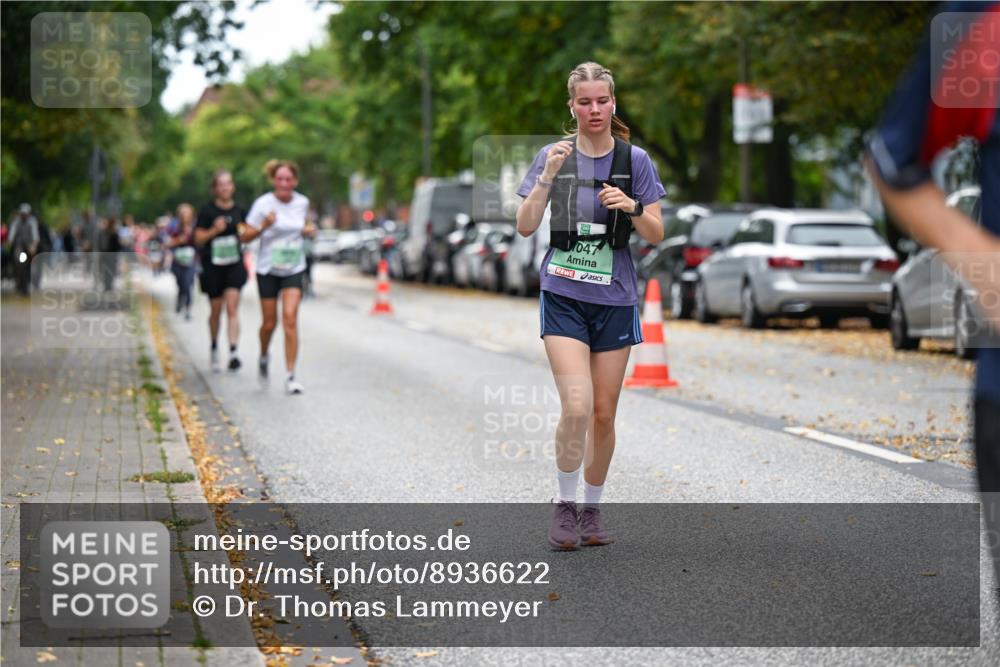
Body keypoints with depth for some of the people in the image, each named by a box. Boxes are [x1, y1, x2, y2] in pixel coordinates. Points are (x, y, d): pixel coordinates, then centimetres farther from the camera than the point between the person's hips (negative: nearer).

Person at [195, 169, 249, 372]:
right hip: (213, 266, -1)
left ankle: (233, 353, -18)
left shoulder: (238, 210, 5)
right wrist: (214, 230, -18)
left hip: (234, 265, 1)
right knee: (216, 310, 10)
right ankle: (214, 350, 31)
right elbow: (198, 239, -3)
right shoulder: (207, 211, -4)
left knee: (232, 307, -12)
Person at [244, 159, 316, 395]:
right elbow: (246, 237, -9)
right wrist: (263, 226, -27)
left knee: (290, 319, -14)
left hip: (294, 269, 1)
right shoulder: (263, 204, -10)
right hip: (268, 270, -1)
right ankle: (263, 358, 39)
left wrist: (306, 231, -2)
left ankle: (291, 376, -12)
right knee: (269, 323, 6)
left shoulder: (302, 203, 0)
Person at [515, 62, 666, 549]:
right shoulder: (554, 156, 0)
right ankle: (564, 503, 2)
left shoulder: (634, 159, 2)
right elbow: (525, 226, -7)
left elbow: (656, 235, 1)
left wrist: (632, 207, -18)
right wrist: (548, 177, -19)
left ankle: (591, 508, 24)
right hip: (563, 295, -2)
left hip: (614, 298, 2)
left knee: (603, 414, 6)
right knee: (576, 406, -17)